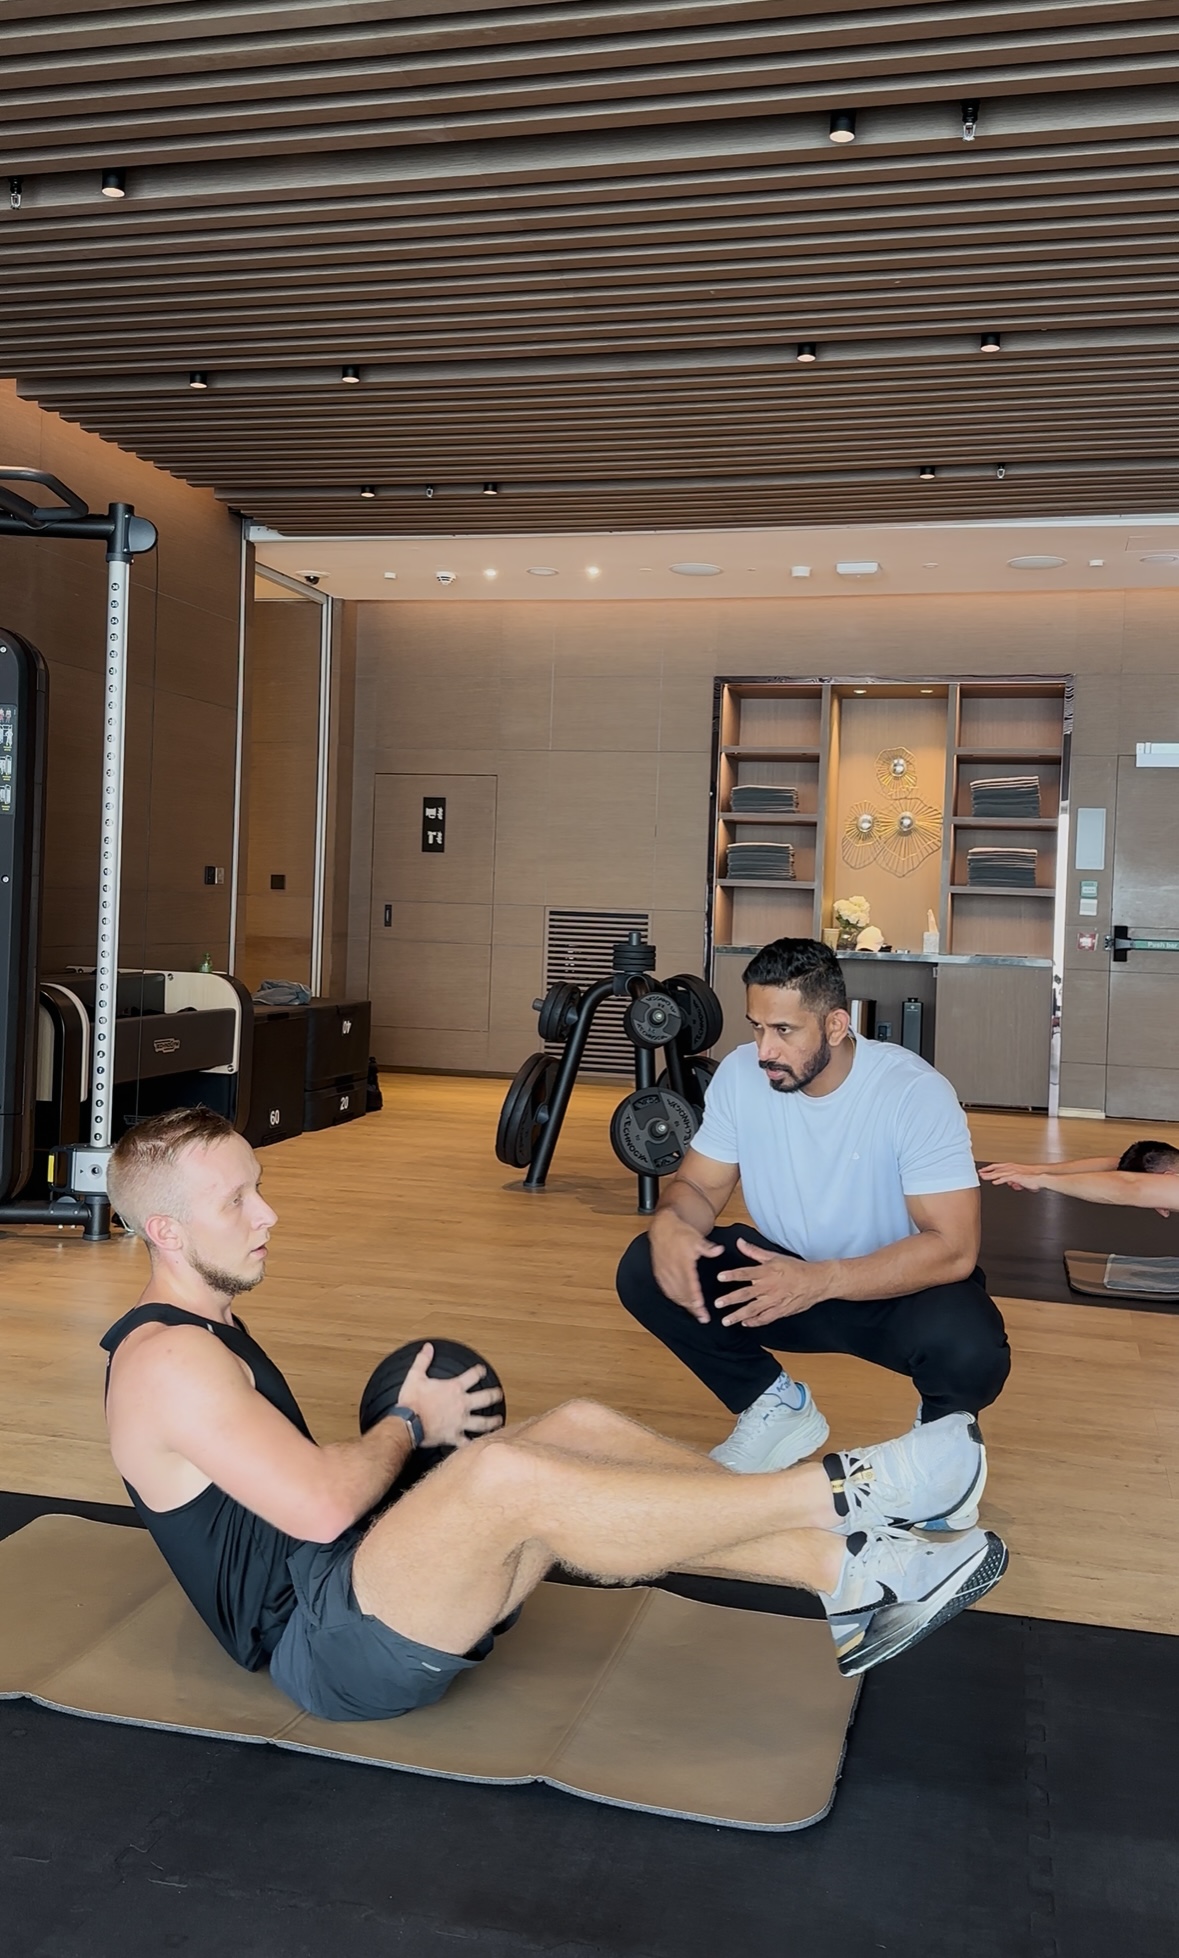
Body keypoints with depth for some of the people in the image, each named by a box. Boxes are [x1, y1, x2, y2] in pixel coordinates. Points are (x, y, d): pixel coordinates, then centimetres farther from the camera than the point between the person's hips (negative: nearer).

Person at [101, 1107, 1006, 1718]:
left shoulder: (208, 1331, 16)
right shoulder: (165, 1362, -17)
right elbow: (322, 1506, -23)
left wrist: (410, 1427, 8)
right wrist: (411, 1422, -6)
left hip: (370, 1589, 10)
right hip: (331, 1647, -9)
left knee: (579, 1429, -9)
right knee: (505, 1473, -33)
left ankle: (846, 1576, -14)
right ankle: (839, 1493, -24)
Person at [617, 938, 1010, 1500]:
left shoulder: (915, 1092, -24)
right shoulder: (740, 1073, -11)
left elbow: (953, 1247, -28)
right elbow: (698, 1185, -2)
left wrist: (820, 1281, -41)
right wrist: (669, 1221, -28)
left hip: (897, 1287, -4)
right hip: (787, 1278, 4)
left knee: (969, 1349, -37)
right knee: (645, 1271, -17)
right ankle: (775, 1408, 5)